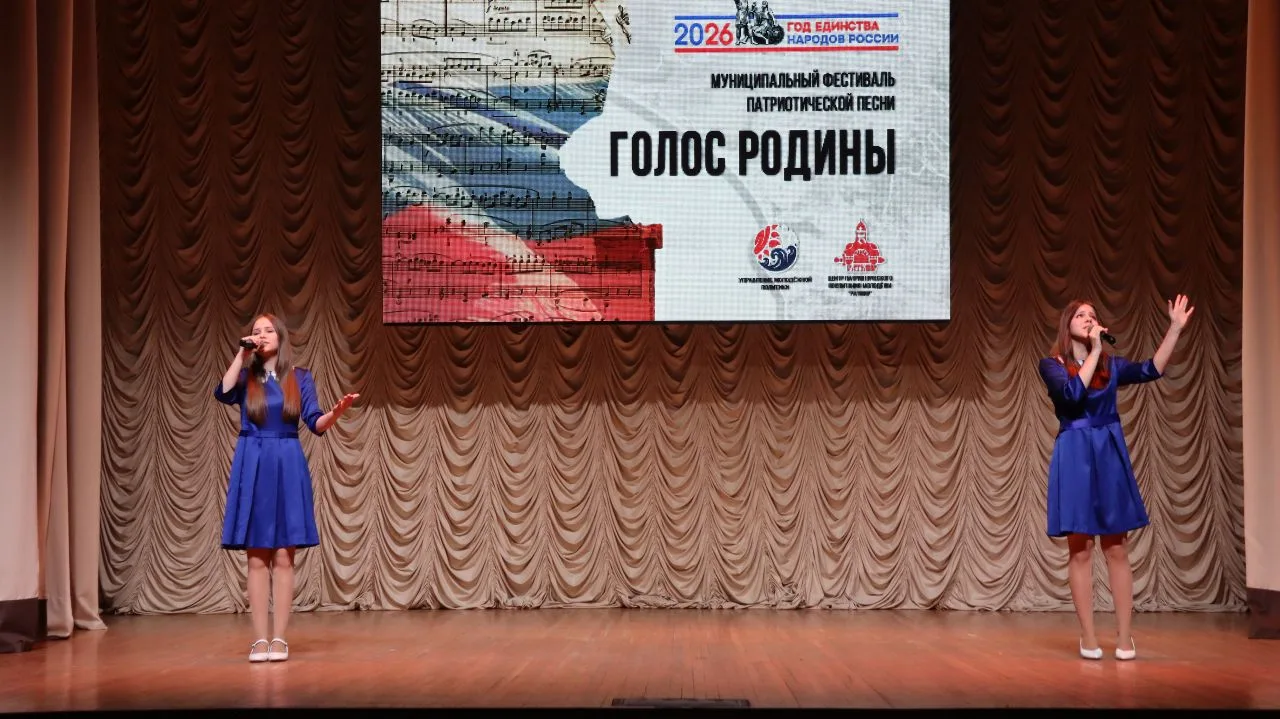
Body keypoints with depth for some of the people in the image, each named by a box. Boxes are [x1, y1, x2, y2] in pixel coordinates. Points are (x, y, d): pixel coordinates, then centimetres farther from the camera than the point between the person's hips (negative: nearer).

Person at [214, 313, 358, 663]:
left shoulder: (300, 378, 7)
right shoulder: (246, 377, 8)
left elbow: (316, 424, 0)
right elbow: (223, 394, -13)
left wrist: (337, 411, -20)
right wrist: (241, 354, -8)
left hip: (287, 467, 0)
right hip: (252, 467, 1)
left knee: (283, 556, -1)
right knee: (256, 557, 0)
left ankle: (280, 638, 3)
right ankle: (259, 638, 4)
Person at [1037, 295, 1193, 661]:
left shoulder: (1111, 364, 12)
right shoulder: (1052, 365, 1)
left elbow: (1151, 370, -2)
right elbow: (1072, 393, -16)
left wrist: (1175, 328, -7)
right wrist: (1094, 352, -11)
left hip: (1110, 456, 3)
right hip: (1075, 459, -3)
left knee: (1117, 549, 2)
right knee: (1080, 551, -1)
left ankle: (1125, 636, 5)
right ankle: (1088, 637, 5)